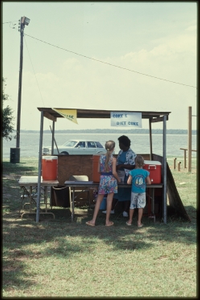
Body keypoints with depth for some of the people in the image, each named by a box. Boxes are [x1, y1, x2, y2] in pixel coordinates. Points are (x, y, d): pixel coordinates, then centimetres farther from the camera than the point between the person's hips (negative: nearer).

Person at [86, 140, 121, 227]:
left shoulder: (101, 157, 1)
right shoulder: (113, 159, -11)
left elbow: (99, 170, 5)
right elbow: (114, 172, -14)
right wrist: (118, 179, 3)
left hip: (103, 179, 3)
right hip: (111, 180, -3)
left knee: (99, 200, 10)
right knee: (109, 200, 6)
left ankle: (93, 221, 10)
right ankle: (107, 221, 13)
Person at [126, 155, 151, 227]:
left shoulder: (132, 172, -11)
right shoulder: (146, 172, -8)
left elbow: (128, 182, -12)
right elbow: (149, 182, -3)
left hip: (134, 191, 0)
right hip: (142, 191, 0)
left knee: (132, 206, 14)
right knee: (140, 206, 7)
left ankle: (130, 221, 24)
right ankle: (139, 222, 9)